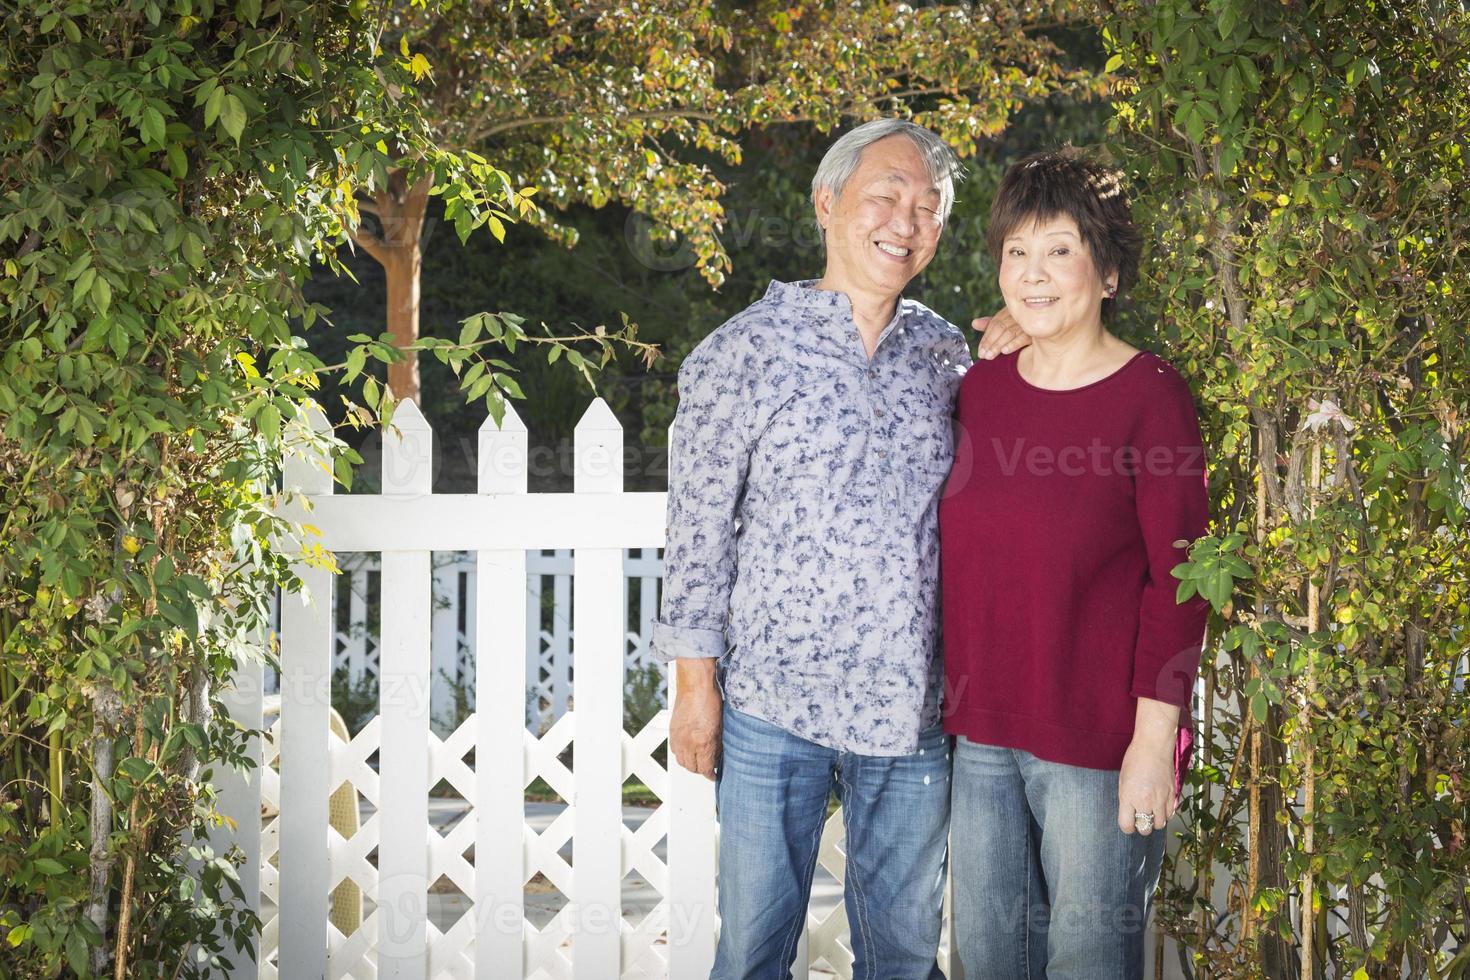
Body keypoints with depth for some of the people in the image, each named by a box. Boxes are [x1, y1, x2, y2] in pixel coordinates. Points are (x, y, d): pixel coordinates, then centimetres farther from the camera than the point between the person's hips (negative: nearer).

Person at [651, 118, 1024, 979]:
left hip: (911, 709, 4)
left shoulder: (946, 352, 8)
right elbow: (699, 528, -3)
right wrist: (696, 682, -5)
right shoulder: (745, 350, -5)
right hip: (775, 702, -3)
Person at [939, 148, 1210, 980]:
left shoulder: (1151, 396, -10)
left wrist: (1155, 739, -16)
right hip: (985, 729, 6)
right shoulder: (984, 386, 7)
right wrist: (958, 695, 13)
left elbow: (1178, 582, -12)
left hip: (1099, 740, -6)